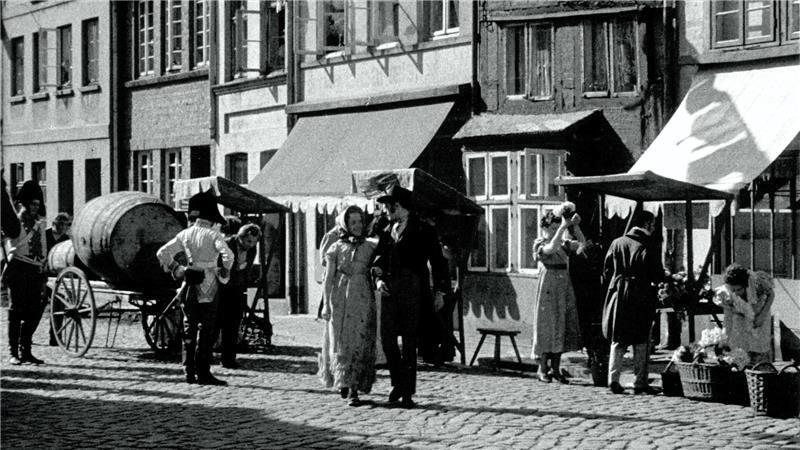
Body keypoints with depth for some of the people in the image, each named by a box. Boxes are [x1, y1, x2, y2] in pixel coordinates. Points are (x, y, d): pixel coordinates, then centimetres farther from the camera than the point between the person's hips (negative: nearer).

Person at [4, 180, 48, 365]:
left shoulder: (39, 223, 18)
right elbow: (14, 241, -19)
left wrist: (43, 272, 21)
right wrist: (22, 217, -19)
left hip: (35, 269, 6)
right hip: (19, 268, -6)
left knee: (34, 312, 4)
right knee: (16, 311, -4)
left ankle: (25, 350, 14)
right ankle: (13, 352, 0)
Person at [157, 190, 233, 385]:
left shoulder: (185, 234, 7)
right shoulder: (213, 234, -9)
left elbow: (162, 253, 7)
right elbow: (227, 254, -24)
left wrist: (176, 269, 16)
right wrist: (224, 274, -9)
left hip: (189, 287, 5)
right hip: (208, 288, -5)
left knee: (189, 329, 12)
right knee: (206, 331, -1)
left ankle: (189, 372, 14)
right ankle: (203, 373, -2)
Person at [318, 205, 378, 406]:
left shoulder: (370, 246, 8)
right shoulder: (336, 248, 5)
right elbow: (328, 278, 4)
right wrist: (326, 303, -2)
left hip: (363, 299, 1)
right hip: (340, 298, -1)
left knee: (360, 343, -4)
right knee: (341, 343, -1)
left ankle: (354, 389, -3)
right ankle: (343, 382, 17)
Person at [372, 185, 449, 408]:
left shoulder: (423, 230, 0)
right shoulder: (388, 231, 17)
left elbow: (437, 261, -1)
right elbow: (379, 258, 20)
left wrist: (440, 291, -6)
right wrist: (379, 279, 1)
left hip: (412, 289, -5)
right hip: (389, 290, 5)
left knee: (409, 341, -2)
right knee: (387, 337, -1)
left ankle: (407, 393, 3)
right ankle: (397, 382, 19)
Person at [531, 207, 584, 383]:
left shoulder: (564, 244, 12)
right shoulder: (539, 245, -5)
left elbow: (581, 243, 0)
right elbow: (551, 248, -26)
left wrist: (575, 226, -14)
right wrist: (563, 226, -25)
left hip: (564, 291, 6)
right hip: (547, 291, -6)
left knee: (561, 329, 5)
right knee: (546, 329, -3)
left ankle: (555, 368, 12)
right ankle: (542, 369, 5)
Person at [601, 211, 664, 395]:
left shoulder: (617, 243, 3)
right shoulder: (651, 247, -9)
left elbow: (606, 271, 5)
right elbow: (657, 276, -10)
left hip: (618, 296, 3)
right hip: (641, 297, -3)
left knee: (617, 342, 12)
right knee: (641, 343, 6)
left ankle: (613, 379, 5)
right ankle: (640, 383, 6)